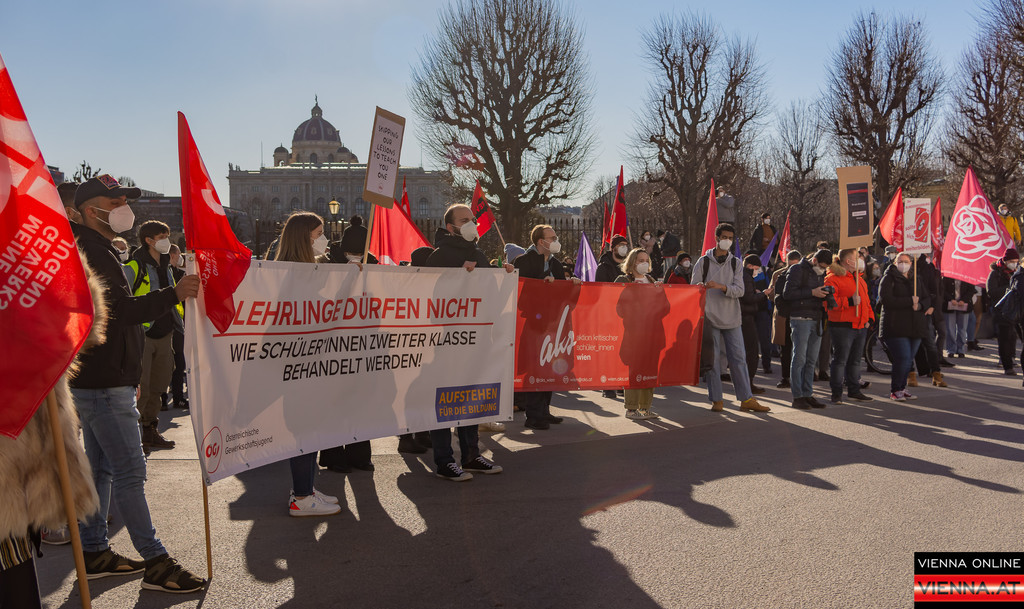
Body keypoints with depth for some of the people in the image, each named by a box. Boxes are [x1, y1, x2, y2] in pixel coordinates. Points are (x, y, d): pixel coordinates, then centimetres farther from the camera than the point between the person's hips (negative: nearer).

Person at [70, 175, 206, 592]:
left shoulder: (95, 252, 20)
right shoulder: (91, 254, -15)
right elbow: (120, 310, -26)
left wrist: (129, 377, 26)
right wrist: (174, 294, -38)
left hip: (100, 380, 11)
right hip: (103, 384, -11)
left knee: (101, 467, 16)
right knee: (130, 470, -8)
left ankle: (94, 553, 26)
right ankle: (155, 563, -4)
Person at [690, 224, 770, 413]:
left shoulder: (736, 263, 8)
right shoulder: (704, 261, 3)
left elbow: (739, 290, -4)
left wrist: (721, 287, -20)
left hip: (732, 318, 2)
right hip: (710, 317, -2)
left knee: (738, 358, 3)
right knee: (712, 358, 0)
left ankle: (746, 399, 9)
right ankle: (716, 399, 9)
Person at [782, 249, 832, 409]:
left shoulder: (819, 274, 20)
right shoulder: (797, 270, -4)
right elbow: (787, 293, -14)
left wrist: (824, 294, 4)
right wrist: (812, 293, -17)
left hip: (816, 320, 7)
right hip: (801, 319, -7)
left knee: (811, 360, 8)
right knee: (799, 359, -5)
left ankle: (808, 394, 13)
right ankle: (797, 397, -2)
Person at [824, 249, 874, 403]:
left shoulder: (859, 278, 17)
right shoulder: (833, 278, -10)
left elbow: (865, 299, 25)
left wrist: (869, 317, 15)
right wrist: (850, 301, -22)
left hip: (861, 326, 8)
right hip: (842, 326, -8)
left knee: (855, 360, 14)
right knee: (840, 359, -4)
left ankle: (854, 390, 24)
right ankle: (837, 393, 4)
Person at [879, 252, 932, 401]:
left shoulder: (916, 279, 17)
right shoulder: (889, 278, 0)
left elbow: (928, 299, 11)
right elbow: (885, 299, -15)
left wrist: (919, 305, -11)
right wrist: (910, 301, -16)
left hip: (915, 326, 6)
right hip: (895, 326, -6)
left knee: (909, 360, 7)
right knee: (903, 358, -13)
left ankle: (901, 387, 22)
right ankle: (895, 390, 2)